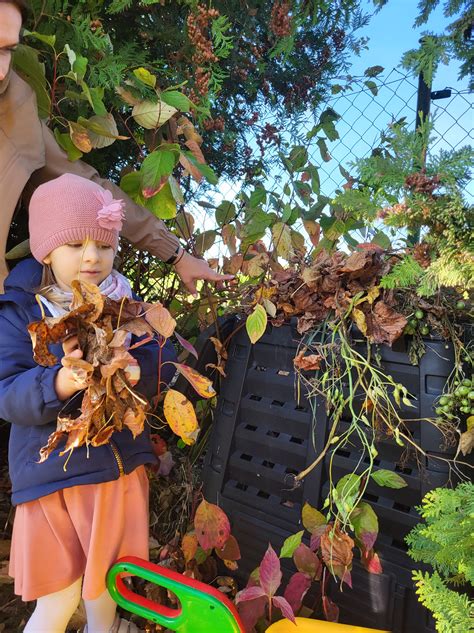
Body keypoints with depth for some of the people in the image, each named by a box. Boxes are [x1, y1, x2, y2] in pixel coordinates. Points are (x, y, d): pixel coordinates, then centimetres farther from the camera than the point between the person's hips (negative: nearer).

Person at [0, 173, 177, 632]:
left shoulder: (127, 303, -1)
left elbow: (164, 363, -8)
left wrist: (137, 371, -30)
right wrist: (60, 383, -34)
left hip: (120, 462, 3)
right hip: (52, 471, -2)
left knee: (105, 581, 21)